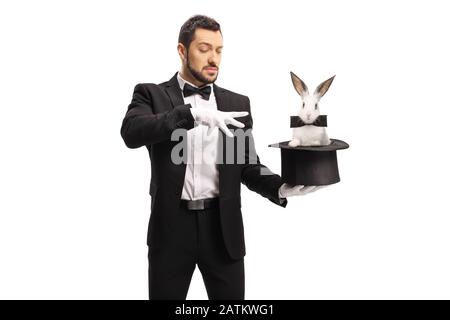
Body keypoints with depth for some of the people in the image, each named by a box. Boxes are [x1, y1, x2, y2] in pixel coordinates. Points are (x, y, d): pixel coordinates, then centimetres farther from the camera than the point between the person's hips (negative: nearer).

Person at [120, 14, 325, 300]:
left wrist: (280, 187, -14)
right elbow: (132, 132, -18)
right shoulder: (151, 94, 2)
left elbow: (248, 164, 7)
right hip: (171, 227, -1)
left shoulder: (237, 103, 9)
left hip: (223, 227, 2)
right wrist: (192, 113, -29)